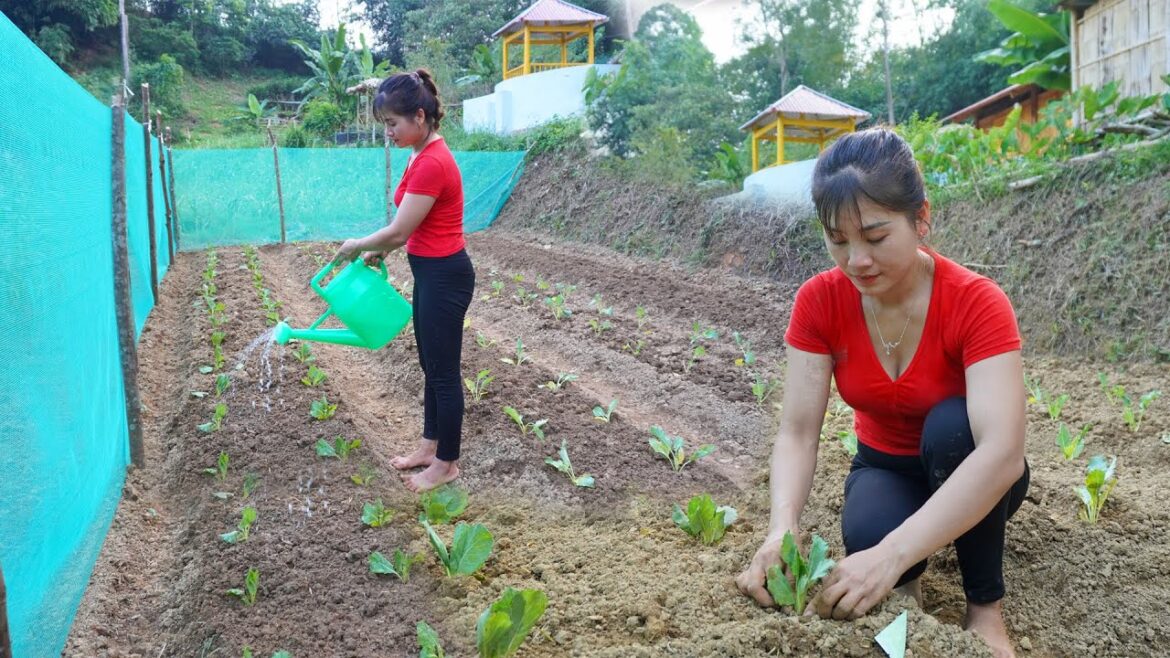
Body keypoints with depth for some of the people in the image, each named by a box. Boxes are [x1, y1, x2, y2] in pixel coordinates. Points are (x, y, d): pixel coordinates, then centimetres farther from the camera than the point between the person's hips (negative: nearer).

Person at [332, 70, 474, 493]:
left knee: (444, 372, 3)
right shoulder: (424, 155, 7)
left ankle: (447, 464, 18)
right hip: (432, 272, 10)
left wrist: (355, 246, -4)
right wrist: (379, 251, 12)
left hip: (444, 277, -10)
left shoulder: (432, 164, -24)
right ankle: (430, 446, 34)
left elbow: (398, 231, -20)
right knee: (431, 366, 20)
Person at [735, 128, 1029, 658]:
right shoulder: (820, 301, -19)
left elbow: (1002, 452, -40)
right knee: (868, 534, -34)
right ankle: (905, 581, 3)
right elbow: (797, 432, -22)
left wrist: (892, 554, -51)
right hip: (887, 469, 1)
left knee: (951, 424, -35)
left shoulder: (976, 303, -29)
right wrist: (782, 529, -42)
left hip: (970, 478, -1)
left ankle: (985, 606, -14)